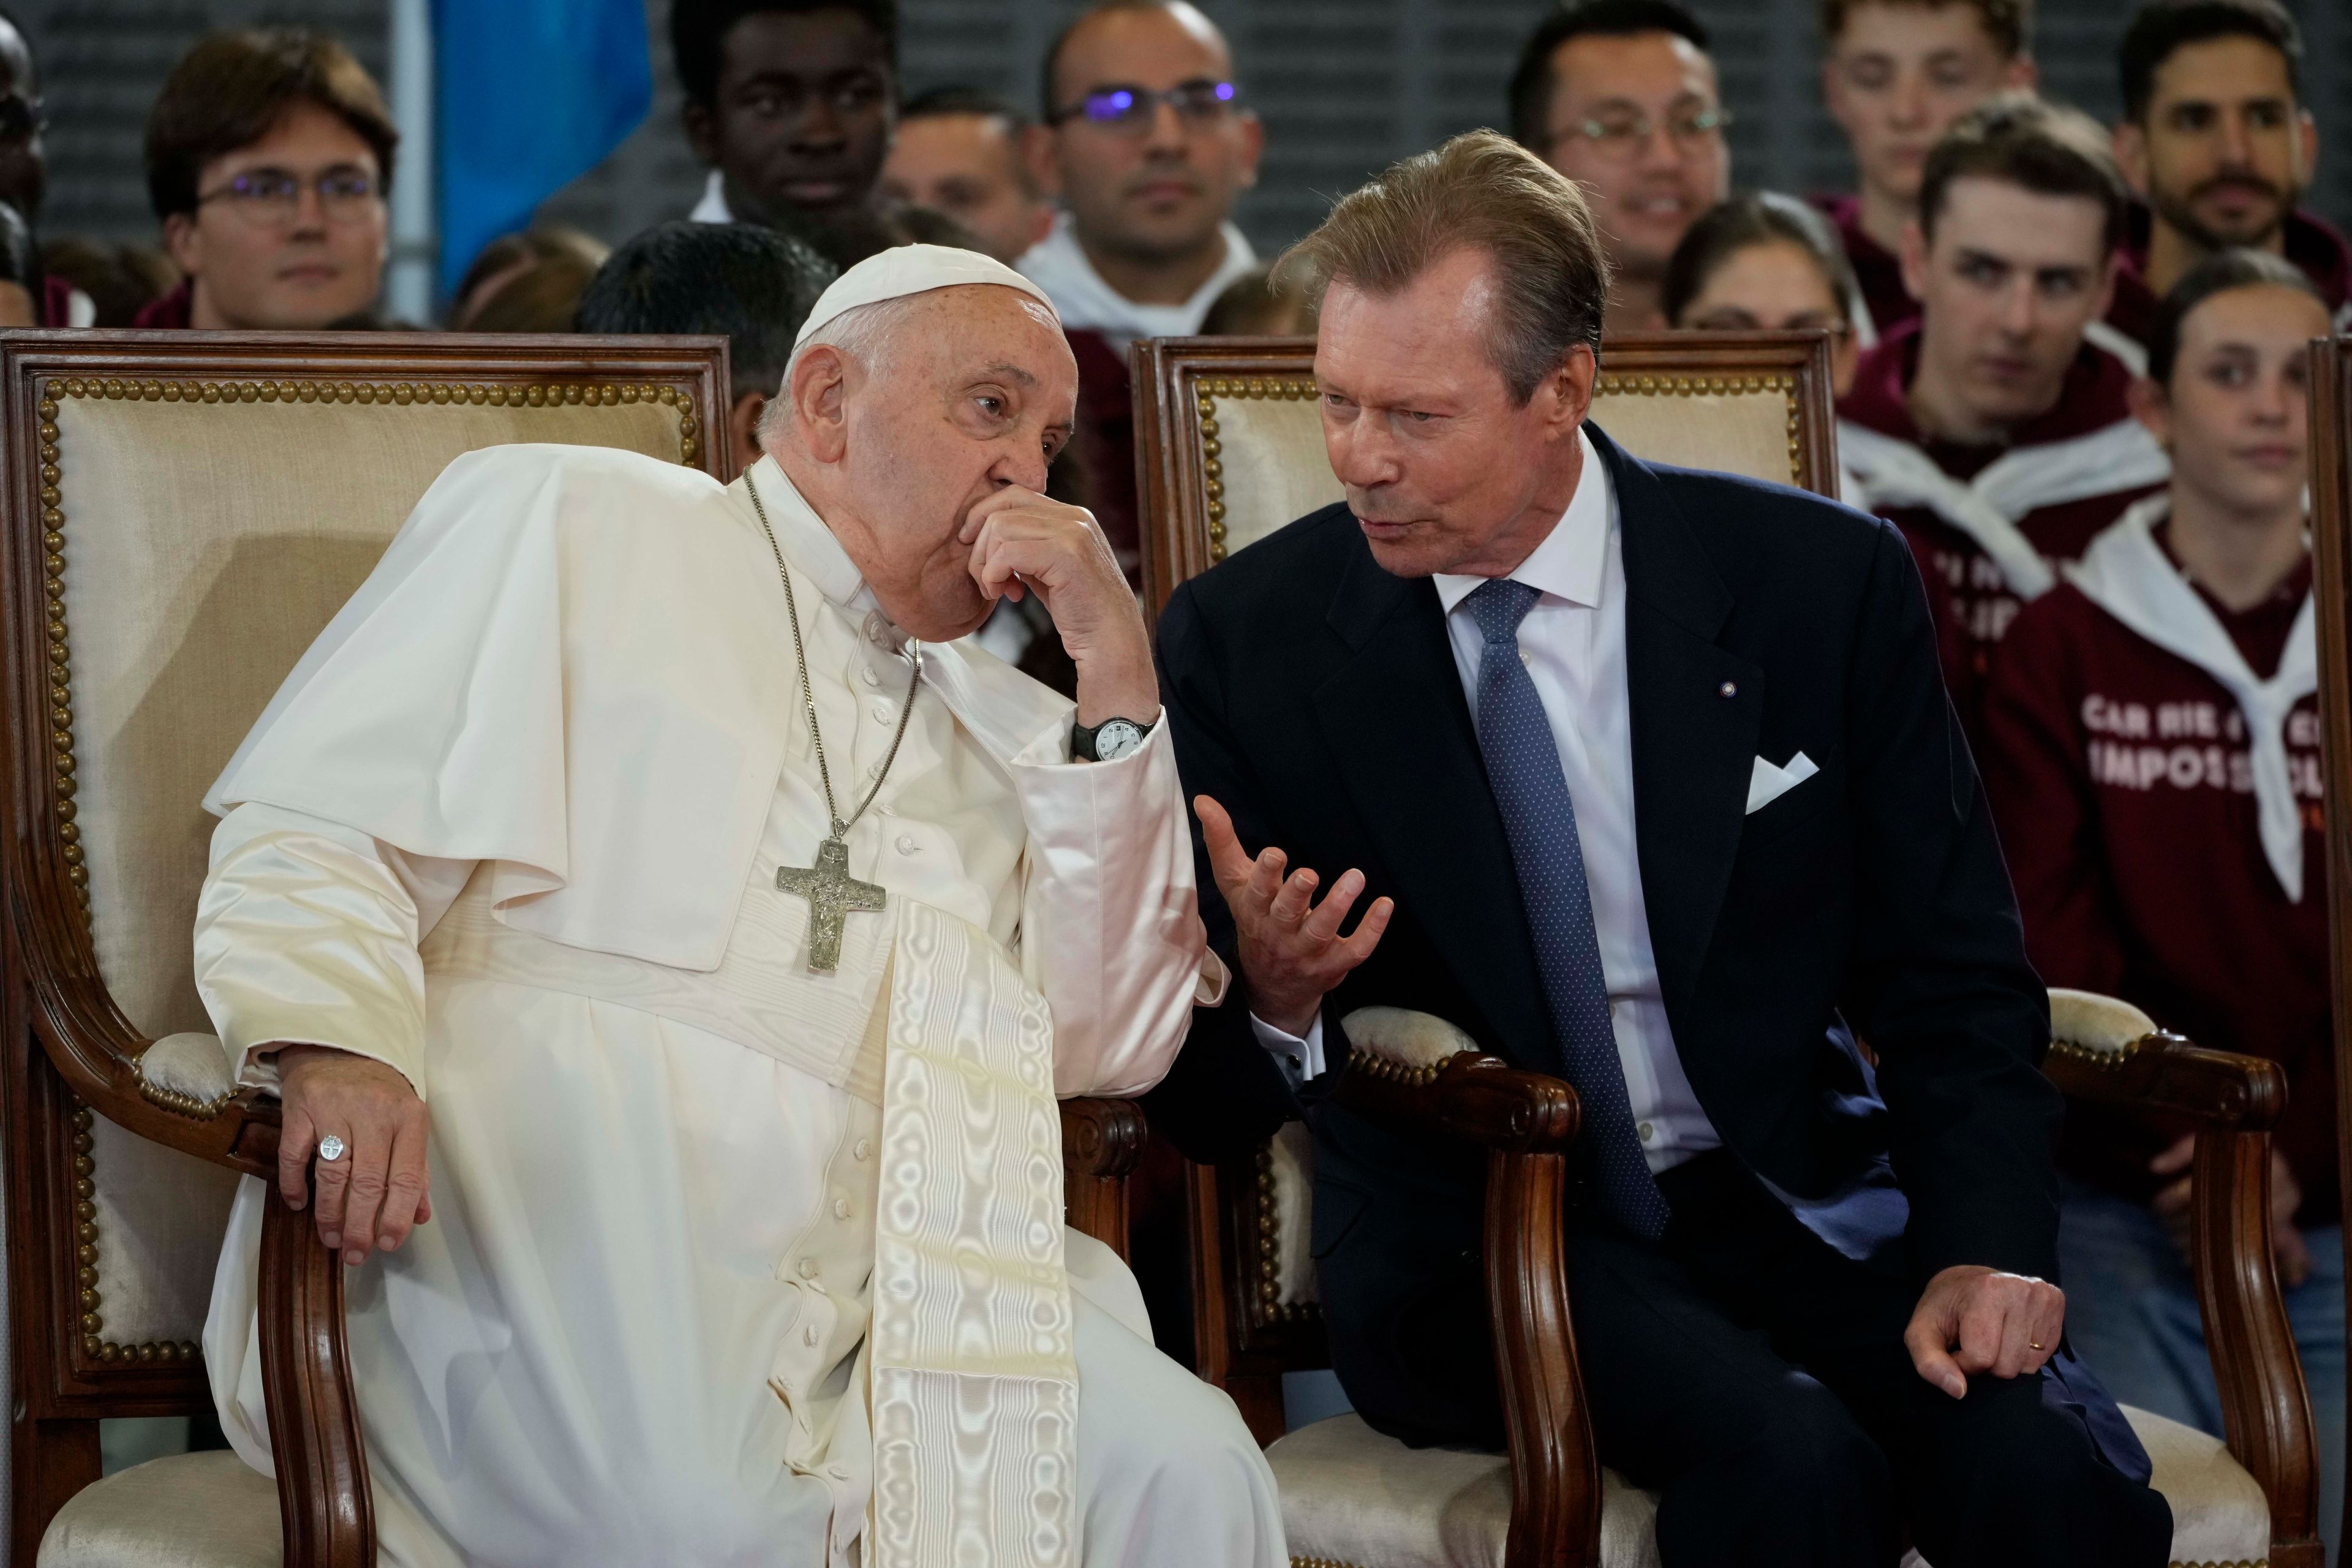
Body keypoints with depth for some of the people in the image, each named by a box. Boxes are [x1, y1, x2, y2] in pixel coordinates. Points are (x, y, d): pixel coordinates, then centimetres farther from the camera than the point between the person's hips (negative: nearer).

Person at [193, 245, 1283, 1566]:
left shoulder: (994, 725, 28)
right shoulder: (571, 522, 14)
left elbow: (1109, 1046, 16)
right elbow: (316, 825, 4)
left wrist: (1118, 690, 9)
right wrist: (337, 1043, -18)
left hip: (856, 1276, 5)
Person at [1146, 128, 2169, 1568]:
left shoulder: (1820, 584, -1)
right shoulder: (1242, 642, -3)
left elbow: (1952, 975, 5)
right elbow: (1201, 1113, 0)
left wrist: (1987, 1243, -12)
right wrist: (1271, 1003, -23)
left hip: (1796, 1201, 2)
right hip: (1466, 1240, -1)